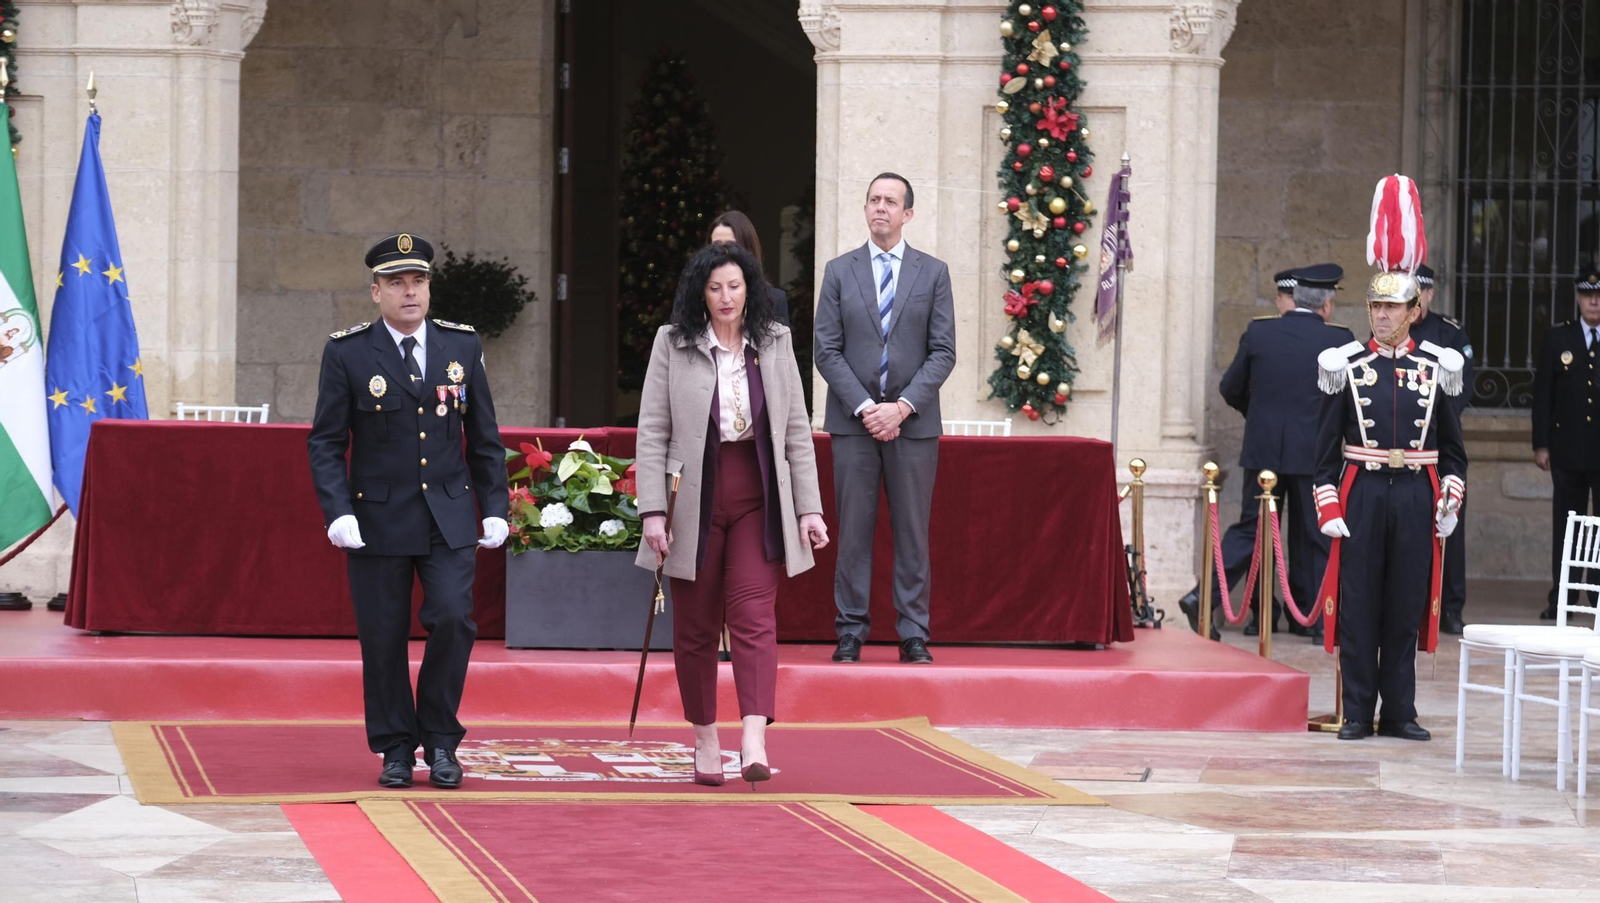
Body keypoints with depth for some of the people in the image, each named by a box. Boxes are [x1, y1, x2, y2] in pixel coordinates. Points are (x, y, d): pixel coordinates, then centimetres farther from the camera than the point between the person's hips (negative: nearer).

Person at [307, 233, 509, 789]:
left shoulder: (462, 346, 6)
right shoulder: (347, 353, -2)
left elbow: (484, 436, 11)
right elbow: (326, 442, -1)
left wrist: (494, 508, 6)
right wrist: (337, 512, -13)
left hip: (449, 518, 1)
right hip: (378, 519, -1)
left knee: (452, 619, -12)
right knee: (383, 638, 2)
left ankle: (440, 740, 5)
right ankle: (396, 749, 17)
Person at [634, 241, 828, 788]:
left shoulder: (775, 343, 6)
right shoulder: (673, 344, 0)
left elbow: (797, 431, 8)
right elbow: (652, 432, -2)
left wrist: (809, 508, 3)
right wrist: (652, 511, -9)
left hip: (757, 500, 0)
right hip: (695, 500, 0)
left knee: (755, 615, -12)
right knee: (695, 626, 7)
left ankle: (755, 742, -22)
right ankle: (705, 739, 20)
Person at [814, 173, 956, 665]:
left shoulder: (933, 272, 6)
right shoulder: (840, 271, 7)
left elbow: (943, 352, 1)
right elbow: (827, 350, 2)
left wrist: (903, 406, -11)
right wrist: (864, 407, -10)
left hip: (913, 421, 0)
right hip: (852, 421, 0)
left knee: (912, 532, 2)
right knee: (854, 531, 1)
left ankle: (913, 636, 5)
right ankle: (850, 632, 5)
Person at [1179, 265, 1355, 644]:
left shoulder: (1258, 332, 0)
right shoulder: (1339, 339, -5)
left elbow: (1230, 389, 7)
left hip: (1262, 450, 2)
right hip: (1314, 452, -2)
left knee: (1250, 528, 9)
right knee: (1313, 537, 9)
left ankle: (1205, 596, -4)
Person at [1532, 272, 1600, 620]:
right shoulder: (1558, 338, 7)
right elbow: (1543, 393, 6)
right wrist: (1541, 444, 1)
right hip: (1568, 450, 1)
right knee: (1565, 526, 5)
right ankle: (1560, 600, 9)